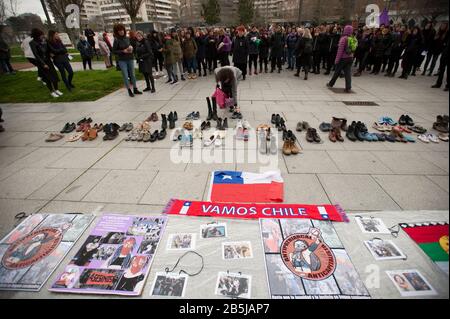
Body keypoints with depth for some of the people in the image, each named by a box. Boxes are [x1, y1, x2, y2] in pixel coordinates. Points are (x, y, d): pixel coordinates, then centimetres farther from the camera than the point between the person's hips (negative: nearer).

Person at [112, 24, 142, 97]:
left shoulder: (128, 38, 3)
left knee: (132, 74, 11)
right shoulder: (117, 40, -8)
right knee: (125, 76, 0)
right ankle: (129, 91, 10)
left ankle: (135, 89, 21)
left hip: (130, 59, 4)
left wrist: (131, 48, -6)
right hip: (122, 60, -4)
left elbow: (132, 45, 17)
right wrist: (123, 51, -17)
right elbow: (114, 51, -7)